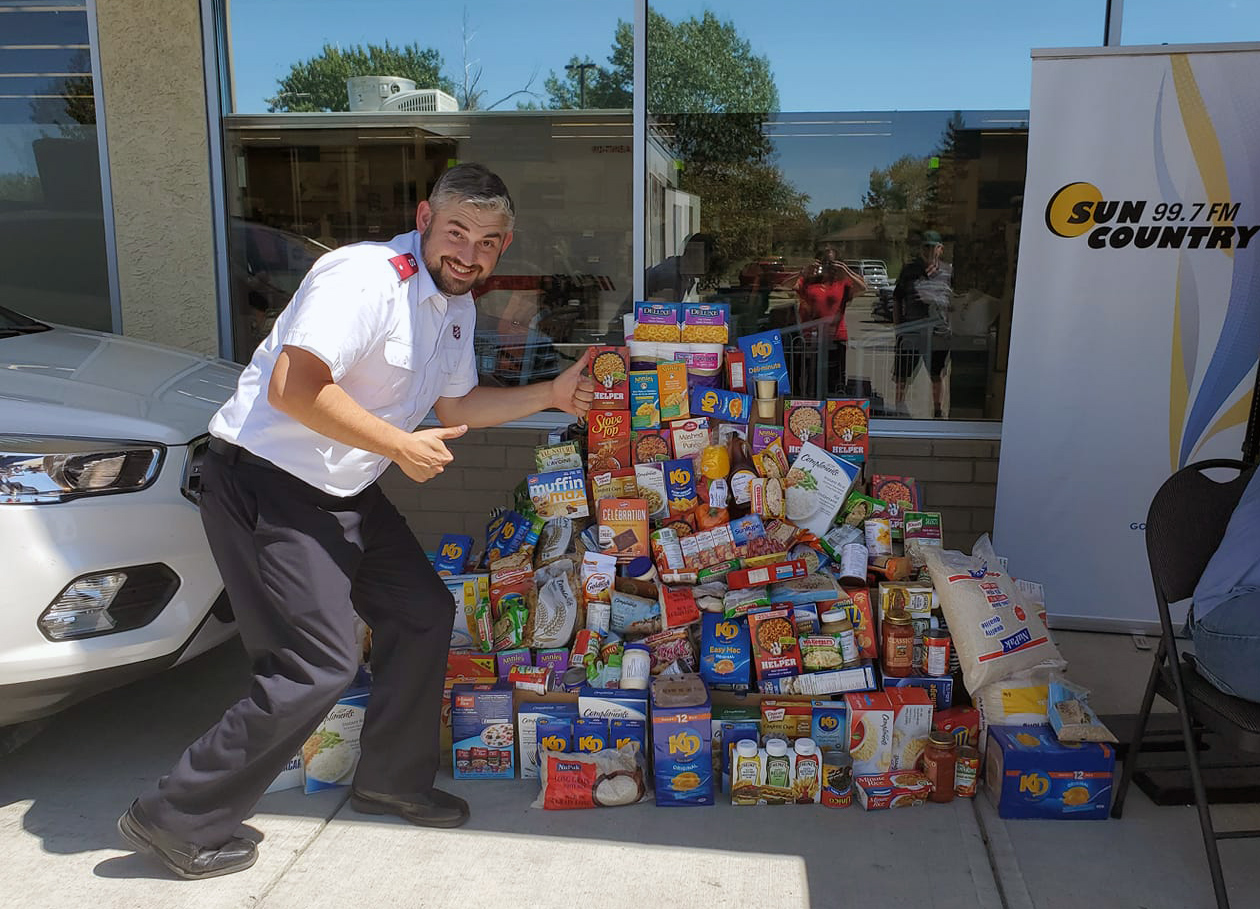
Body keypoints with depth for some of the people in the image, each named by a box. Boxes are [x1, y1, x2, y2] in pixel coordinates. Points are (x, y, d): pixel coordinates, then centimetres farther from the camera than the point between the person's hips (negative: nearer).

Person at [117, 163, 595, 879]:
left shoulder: (458, 304, 10)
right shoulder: (366, 276, -22)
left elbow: (455, 404, 19)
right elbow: (293, 389, -30)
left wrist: (552, 396, 9)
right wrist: (403, 447, -21)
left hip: (346, 493, 10)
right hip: (267, 482, -10)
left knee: (426, 612, 12)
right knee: (320, 668, -11)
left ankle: (393, 780, 30)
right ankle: (179, 820, 7)